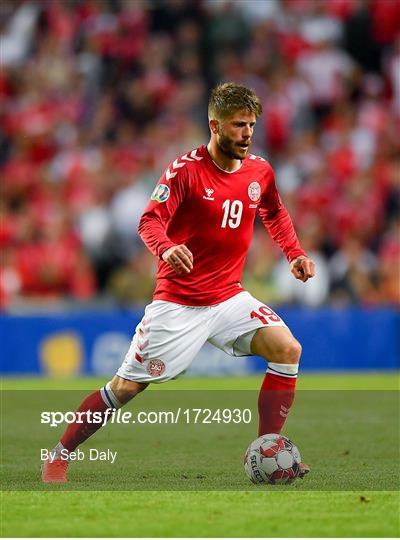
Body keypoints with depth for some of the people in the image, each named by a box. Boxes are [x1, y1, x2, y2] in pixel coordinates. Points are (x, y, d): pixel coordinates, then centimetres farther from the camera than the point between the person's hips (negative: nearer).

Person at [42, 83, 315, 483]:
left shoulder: (259, 171, 2)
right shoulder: (187, 169, -14)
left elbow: (275, 215, 23)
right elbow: (149, 221, -20)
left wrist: (294, 254, 10)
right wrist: (166, 248, -41)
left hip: (228, 296, 4)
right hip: (177, 302, -4)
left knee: (287, 348, -17)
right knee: (127, 386, -2)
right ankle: (60, 454, 16)